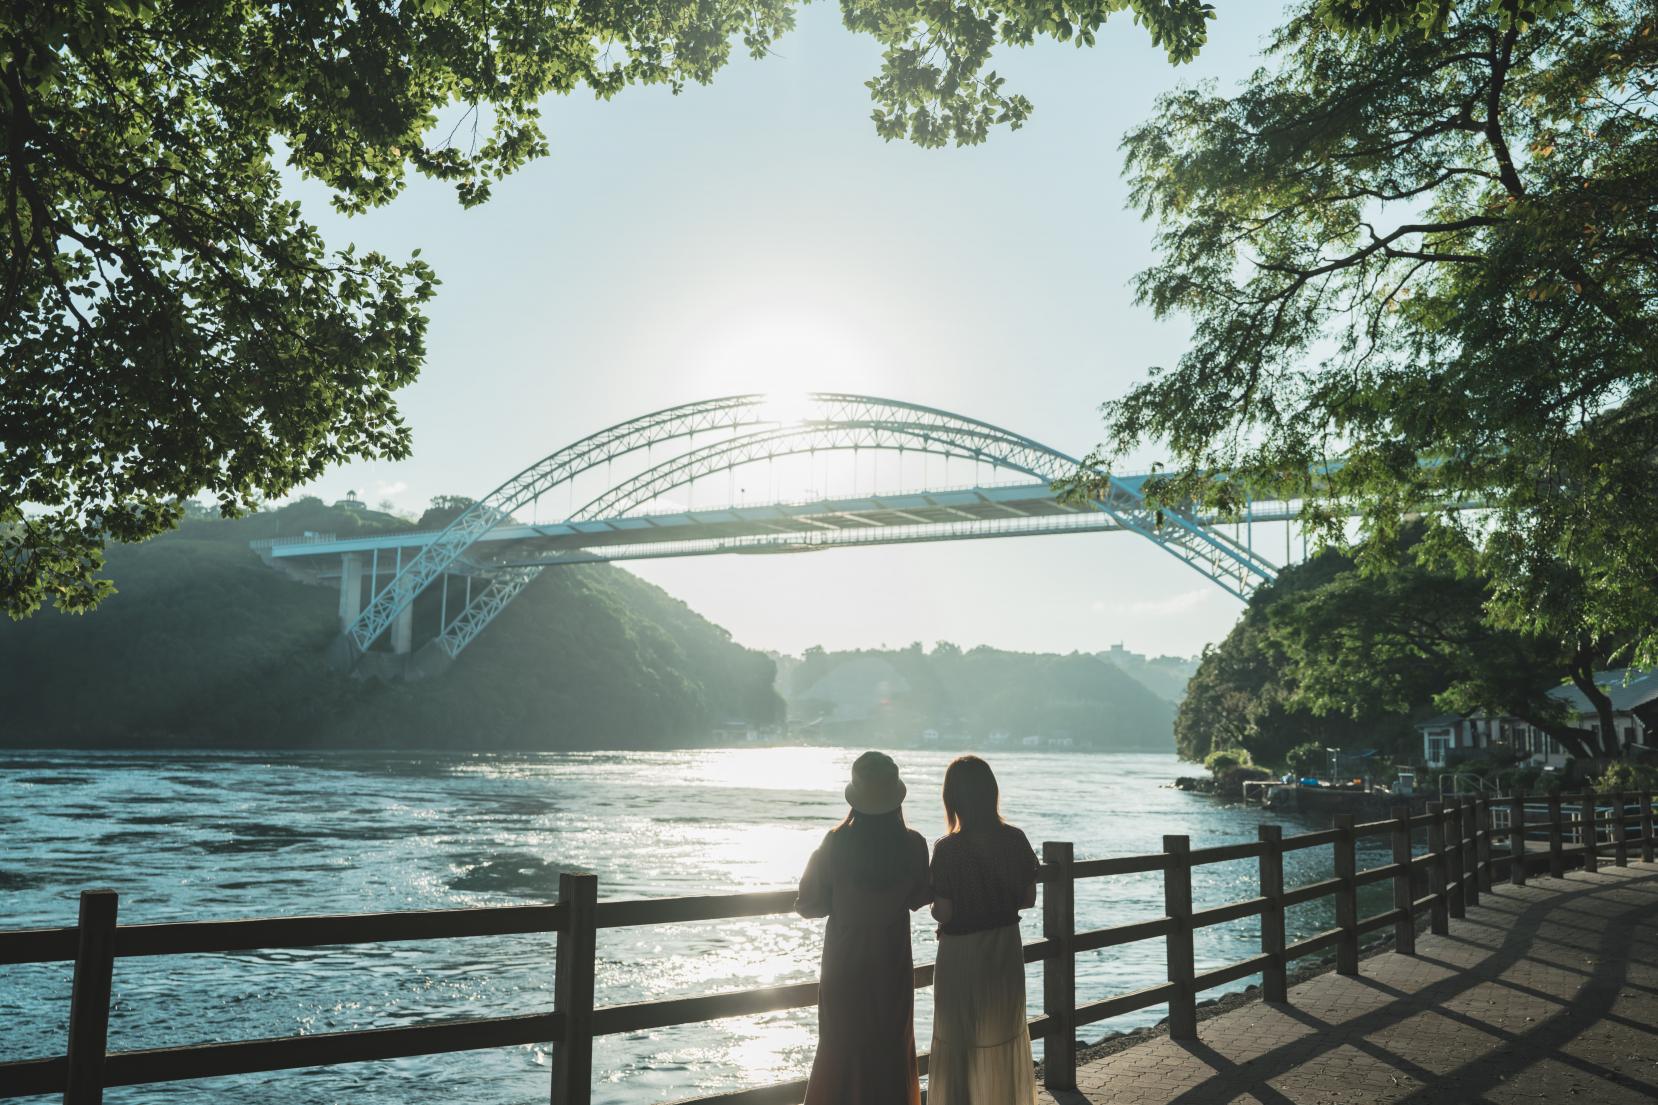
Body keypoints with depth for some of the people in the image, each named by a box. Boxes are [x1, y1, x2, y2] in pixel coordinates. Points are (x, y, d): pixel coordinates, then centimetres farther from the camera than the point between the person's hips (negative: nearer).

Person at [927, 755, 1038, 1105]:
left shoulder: (948, 850, -20)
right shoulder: (1015, 840, -8)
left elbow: (943, 913, -17)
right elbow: (1028, 898, 0)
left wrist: (933, 902, 4)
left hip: (962, 956, -4)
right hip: (1006, 950, 4)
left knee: (959, 1041, 12)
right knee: (1004, 1035, 21)